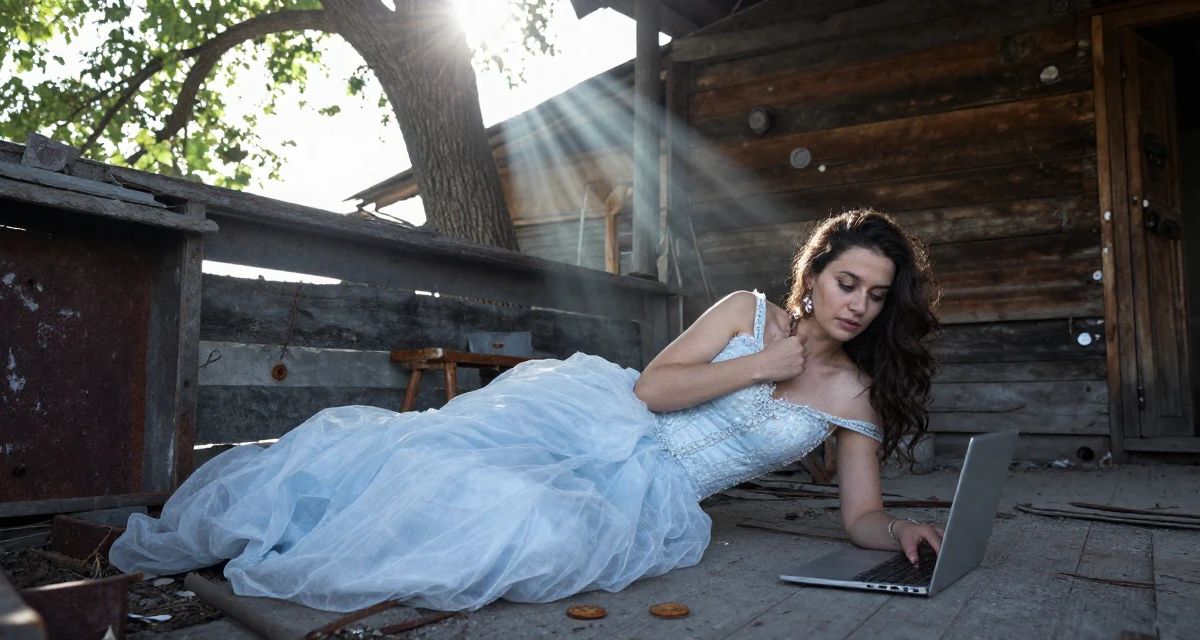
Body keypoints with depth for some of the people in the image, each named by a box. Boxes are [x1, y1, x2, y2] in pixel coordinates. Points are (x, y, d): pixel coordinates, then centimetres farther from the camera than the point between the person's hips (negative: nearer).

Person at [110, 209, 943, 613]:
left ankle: (274, 567, -13)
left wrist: (900, 531, -14)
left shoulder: (856, 396, 9)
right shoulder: (748, 313, 5)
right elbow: (652, 387, -4)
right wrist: (761, 366, -7)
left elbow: (863, 516, 7)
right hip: (592, 414, 0)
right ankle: (179, 538, 2)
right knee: (424, 448, -20)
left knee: (544, 532, -33)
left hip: (648, 491, 0)